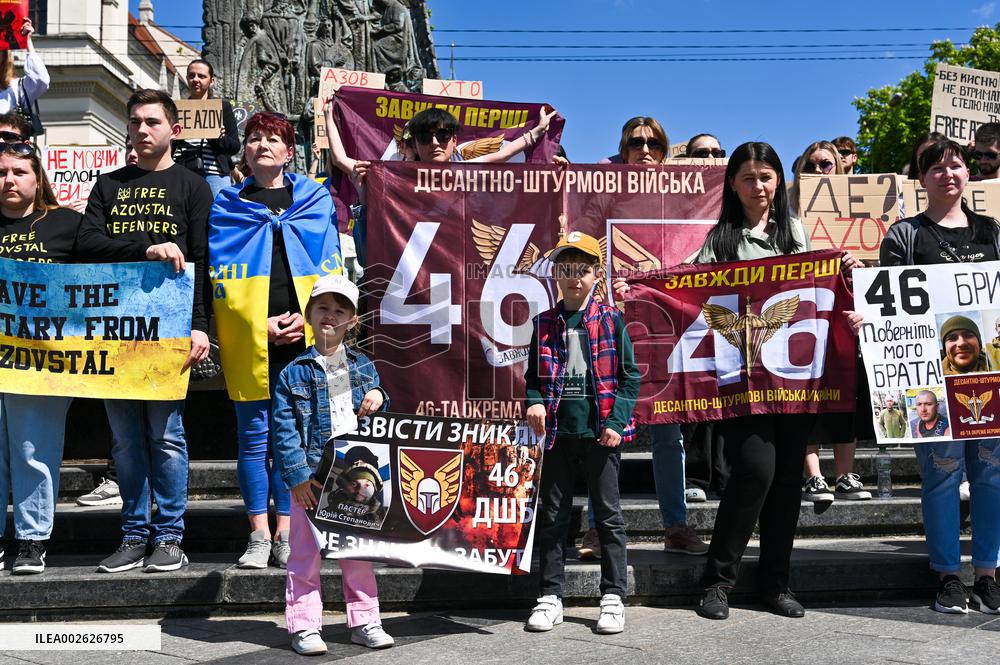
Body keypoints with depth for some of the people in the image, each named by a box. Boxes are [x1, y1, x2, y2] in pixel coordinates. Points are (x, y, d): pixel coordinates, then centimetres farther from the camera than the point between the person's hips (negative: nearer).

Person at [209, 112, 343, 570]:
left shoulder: (315, 200, 11)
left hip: (305, 337, 0)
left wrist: (311, 316, -6)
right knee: (255, 436, 2)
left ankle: (285, 534, 12)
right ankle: (259, 536, 11)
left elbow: (330, 267, 7)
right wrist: (261, 324, -7)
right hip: (249, 340, 0)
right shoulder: (227, 206, 10)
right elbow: (221, 275, 4)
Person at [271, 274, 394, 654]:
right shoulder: (294, 372, -1)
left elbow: (382, 421, 20)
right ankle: (304, 626, 12)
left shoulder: (364, 367, 10)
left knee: (359, 551, 11)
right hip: (311, 477, -3)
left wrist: (378, 398, -2)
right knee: (305, 554, 2)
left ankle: (364, 621, 21)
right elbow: (285, 429, -6)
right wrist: (298, 475, -14)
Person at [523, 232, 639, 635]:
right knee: (552, 515, 8)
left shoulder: (611, 321, 0)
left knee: (608, 514, 5)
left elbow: (630, 375, -1)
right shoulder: (545, 324, 7)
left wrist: (616, 422, -10)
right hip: (558, 432, 3)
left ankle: (613, 597, 14)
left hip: (600, 432, -2)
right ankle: (550, 596, 18)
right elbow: (533, 375, 13)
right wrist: (534, 402, -7)